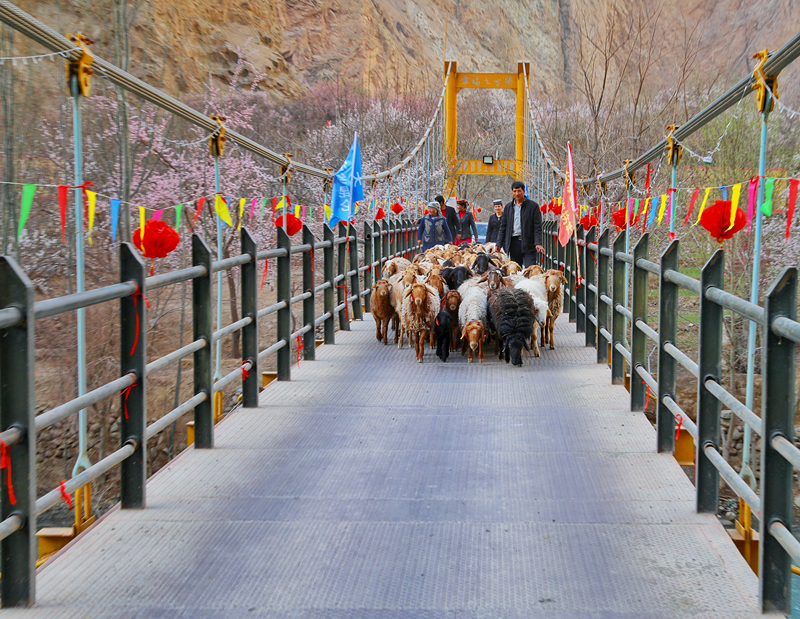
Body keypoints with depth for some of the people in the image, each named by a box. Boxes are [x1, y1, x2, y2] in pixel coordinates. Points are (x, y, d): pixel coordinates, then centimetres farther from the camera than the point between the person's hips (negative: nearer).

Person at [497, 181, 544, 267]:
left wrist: (538, 243, -14)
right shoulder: (508, 207, 13)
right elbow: (503, 226, 15)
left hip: (528, 243, -4)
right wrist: (499, 244, 9)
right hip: (513, 243, 4)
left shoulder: (533, 206, 1)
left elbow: (537, 227, -4)